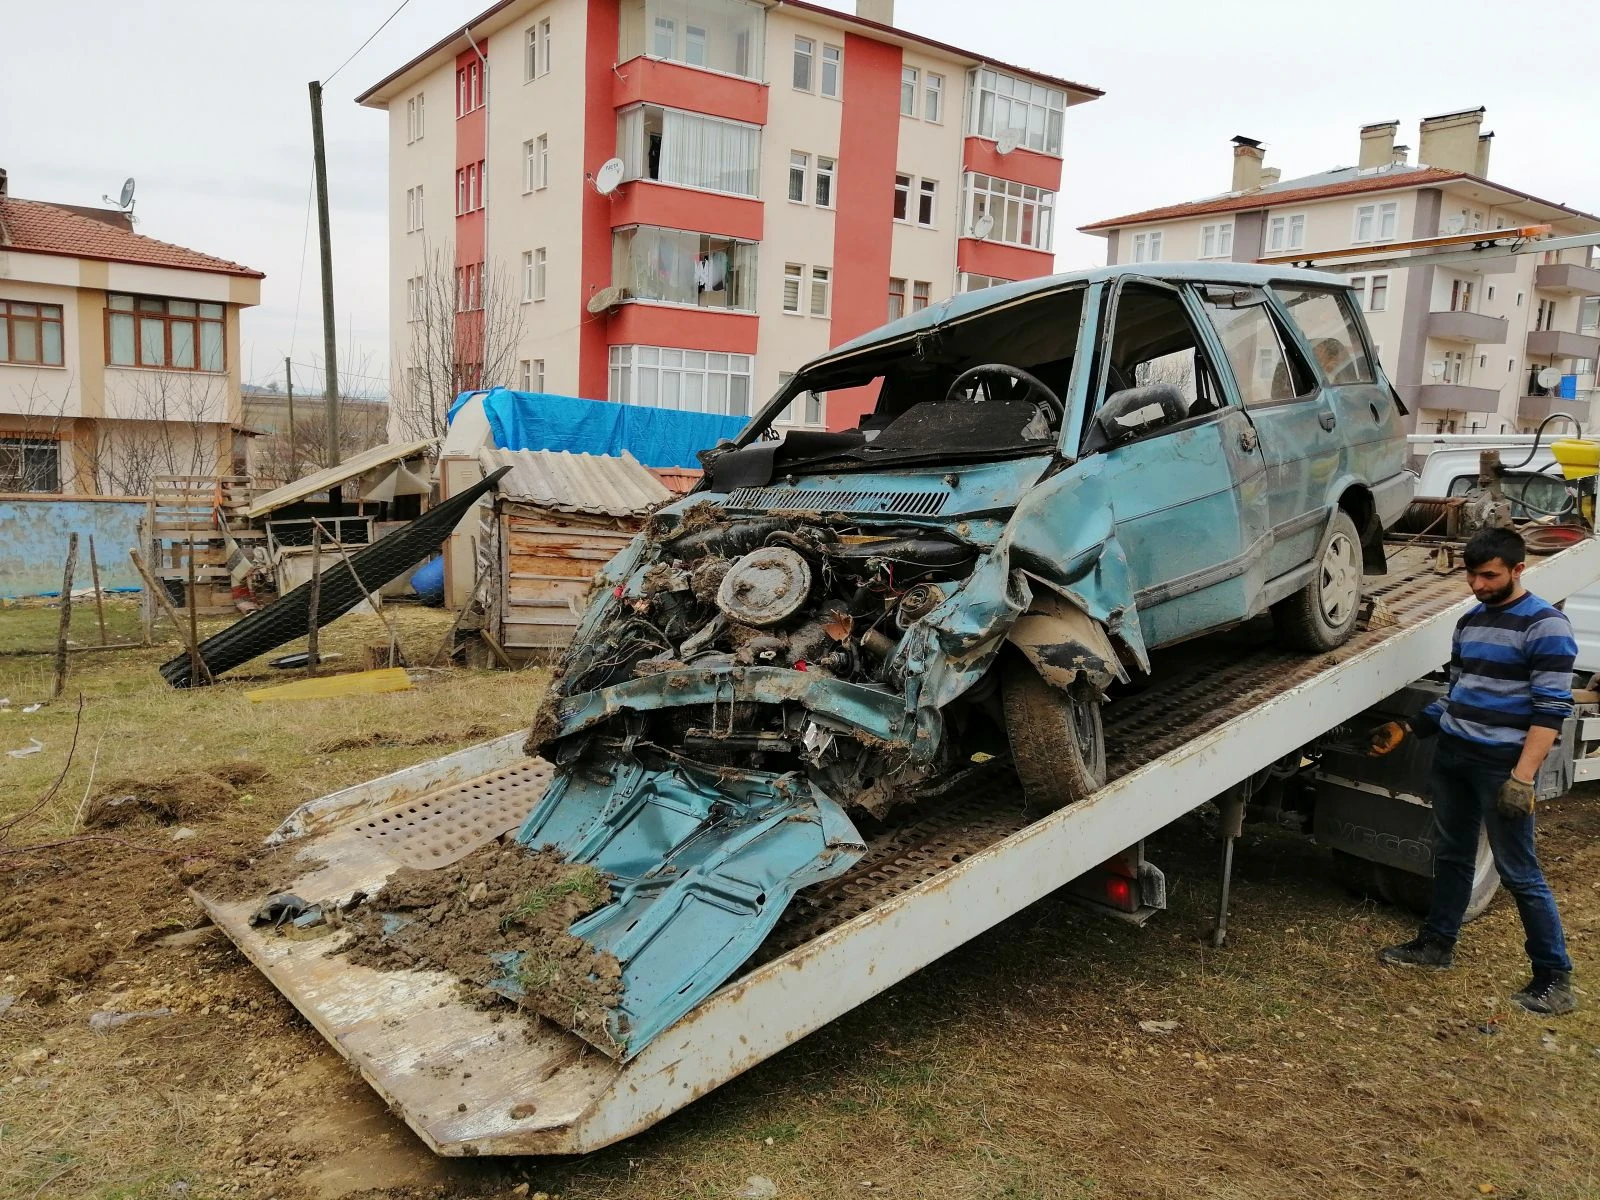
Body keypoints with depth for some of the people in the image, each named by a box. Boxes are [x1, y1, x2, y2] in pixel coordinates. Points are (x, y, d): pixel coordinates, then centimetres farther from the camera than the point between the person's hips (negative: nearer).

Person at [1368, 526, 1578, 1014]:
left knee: (1519, 872, -1)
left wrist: (1522, 778, -23)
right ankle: (1437, 943, 29)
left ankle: (1554, 977, 11)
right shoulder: (1469, 622, 12)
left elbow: (1552, 708, -16)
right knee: (1451, 856, 16)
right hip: (1451, 755, 7)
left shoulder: (1544, 625, -12)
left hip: (1503, 764, -7)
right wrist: (1406, 728, 10)